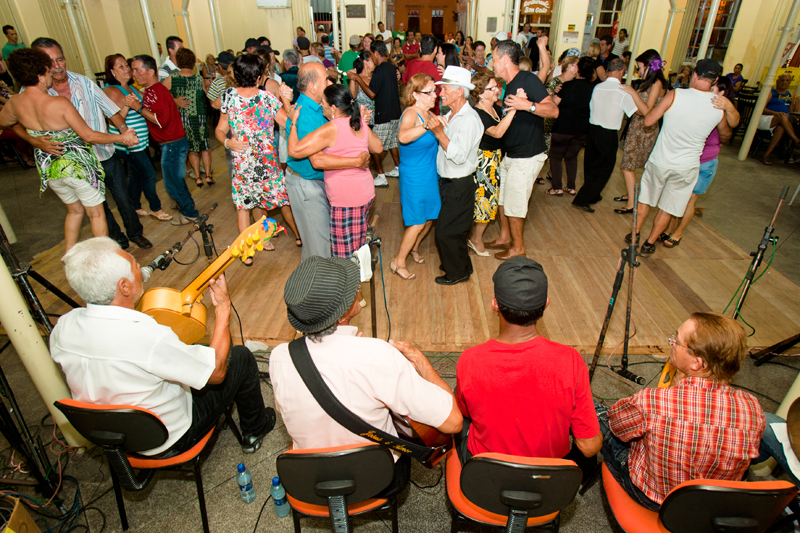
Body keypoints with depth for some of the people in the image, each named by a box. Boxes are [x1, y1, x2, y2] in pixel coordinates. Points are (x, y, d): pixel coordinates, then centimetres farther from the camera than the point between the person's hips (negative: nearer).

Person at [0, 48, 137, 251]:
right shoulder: (59, 103, -23)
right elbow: (88, 135, -20)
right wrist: (122, 137, -10)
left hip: (48, 169, 6)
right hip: (77, 165, -6)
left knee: (74, 209, 25)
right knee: (96, 213, 8)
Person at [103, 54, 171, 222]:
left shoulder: (132, 88, 11)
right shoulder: (113, 91, -15)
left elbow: (143, 110, 20)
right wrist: (126, 105, -29)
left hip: (141, 141, 9)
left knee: (136, 173, 15)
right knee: (149, 174, -4)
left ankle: (135, 208, 27)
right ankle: (156, 208, 9)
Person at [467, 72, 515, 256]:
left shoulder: (496, 108, 7)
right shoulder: (477, 114, -21)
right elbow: (497, 132, -36)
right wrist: (514, 108, -37)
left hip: (496, 158, 9)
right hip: (483, 160, -9)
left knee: (488, 199, 15)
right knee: (486, 197, -1)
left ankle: (474, 236, 31)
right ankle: (476, 239, 17)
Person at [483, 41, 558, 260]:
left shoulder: (528, 80, -17)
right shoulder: (510, 85, 11)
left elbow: (553, 110, -25)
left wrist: (527, 105, -37)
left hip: (527, 157, -9)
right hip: (510, 155, 9)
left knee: (513, 204, 1)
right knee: (501, 197, 17)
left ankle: (518, 247, 19)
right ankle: (505, 238, 34)